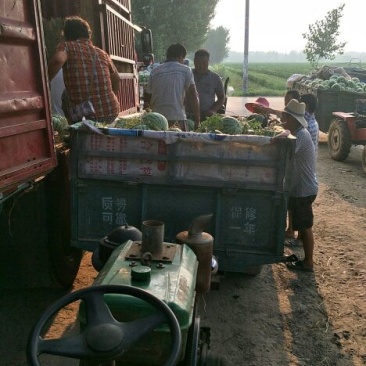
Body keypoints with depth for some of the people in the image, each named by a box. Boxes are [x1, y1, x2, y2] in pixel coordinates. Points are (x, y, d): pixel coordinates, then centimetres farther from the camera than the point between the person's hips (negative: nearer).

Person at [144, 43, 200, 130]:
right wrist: (197, 119, -1)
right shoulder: (185, 70, 2)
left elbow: (147, 98, 14)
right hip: (178, 117, -3)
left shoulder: (154, 72, 11)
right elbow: (194, 96, -5)